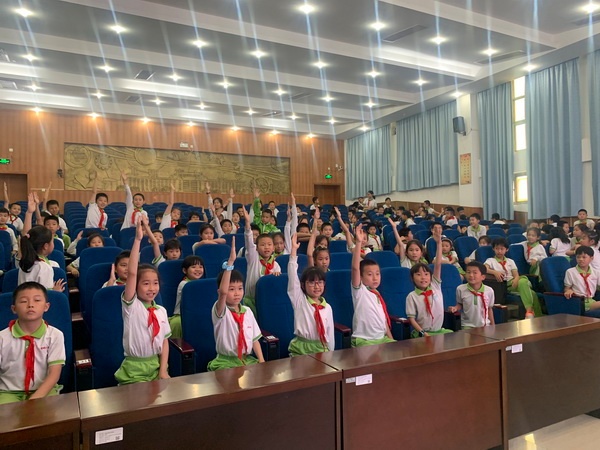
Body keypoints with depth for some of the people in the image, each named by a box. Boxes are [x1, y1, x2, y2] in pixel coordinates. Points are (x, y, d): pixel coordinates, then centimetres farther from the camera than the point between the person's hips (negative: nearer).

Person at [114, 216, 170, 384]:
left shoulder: (161, 311, 3)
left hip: (156, 366, 4)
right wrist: (138, 239, -31)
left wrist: (163, 370, -7)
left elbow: (164, 341, 6)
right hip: (134, 370, -4)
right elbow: (132, 273, -24)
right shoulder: (131, 306, -10)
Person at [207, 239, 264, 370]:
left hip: (247, 359, 5)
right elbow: (223, 291, -32)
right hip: (226, 361, -5)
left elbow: (254, 338, 11)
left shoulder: (247, 311, 7)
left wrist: (261, 360, -3)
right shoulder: (220, 311, -10)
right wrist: (230, 262, -37)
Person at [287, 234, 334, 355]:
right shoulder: (299, 300, -3)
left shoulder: (327, 307, 6)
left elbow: (330, 332, 12)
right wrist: (294, 249, -20)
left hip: (322, 348, 2)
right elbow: (292, 275, -13)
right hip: (300, 349, -2)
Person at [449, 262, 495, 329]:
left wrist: (492, 326, 12)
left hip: (485, 325, 2)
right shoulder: (461, 289, -10)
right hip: (467, 325, -1)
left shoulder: (489, 291, -8)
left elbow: (489, 309, 7)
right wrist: (456, 308, -16)